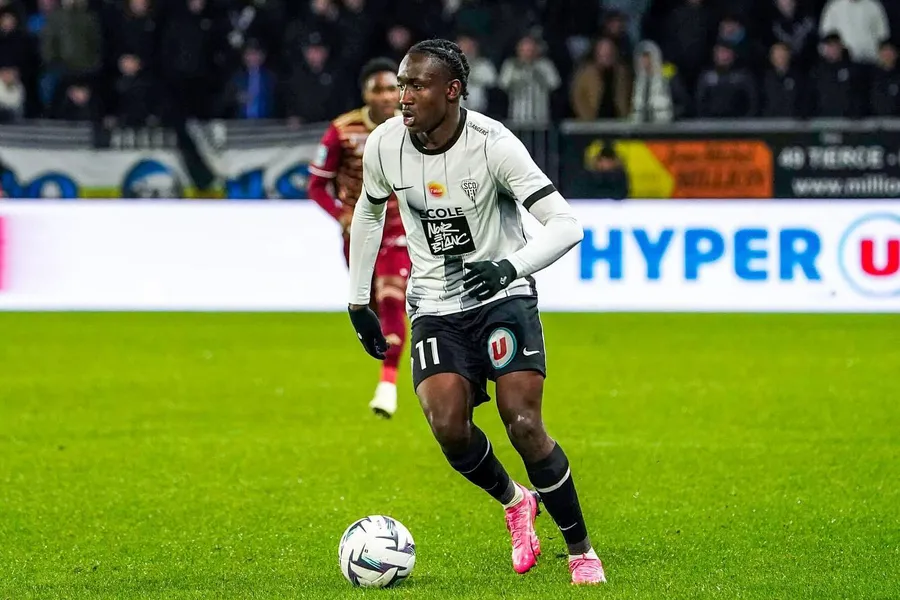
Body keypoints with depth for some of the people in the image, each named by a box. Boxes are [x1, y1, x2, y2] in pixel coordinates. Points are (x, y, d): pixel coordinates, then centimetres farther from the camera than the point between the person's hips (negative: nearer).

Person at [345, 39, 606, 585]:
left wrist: (511, 265, -39)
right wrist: (358, 301, 15)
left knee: (524, 426, -16)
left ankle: (582, 551, 3)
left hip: (503, 296, -3)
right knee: (448, 426, -18)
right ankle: (514, 501, 14)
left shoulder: (493, 144, -20)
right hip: (436, 306, 3)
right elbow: (369, 212, 15)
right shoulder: (385, 145, -7)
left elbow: (566, 224, -23)